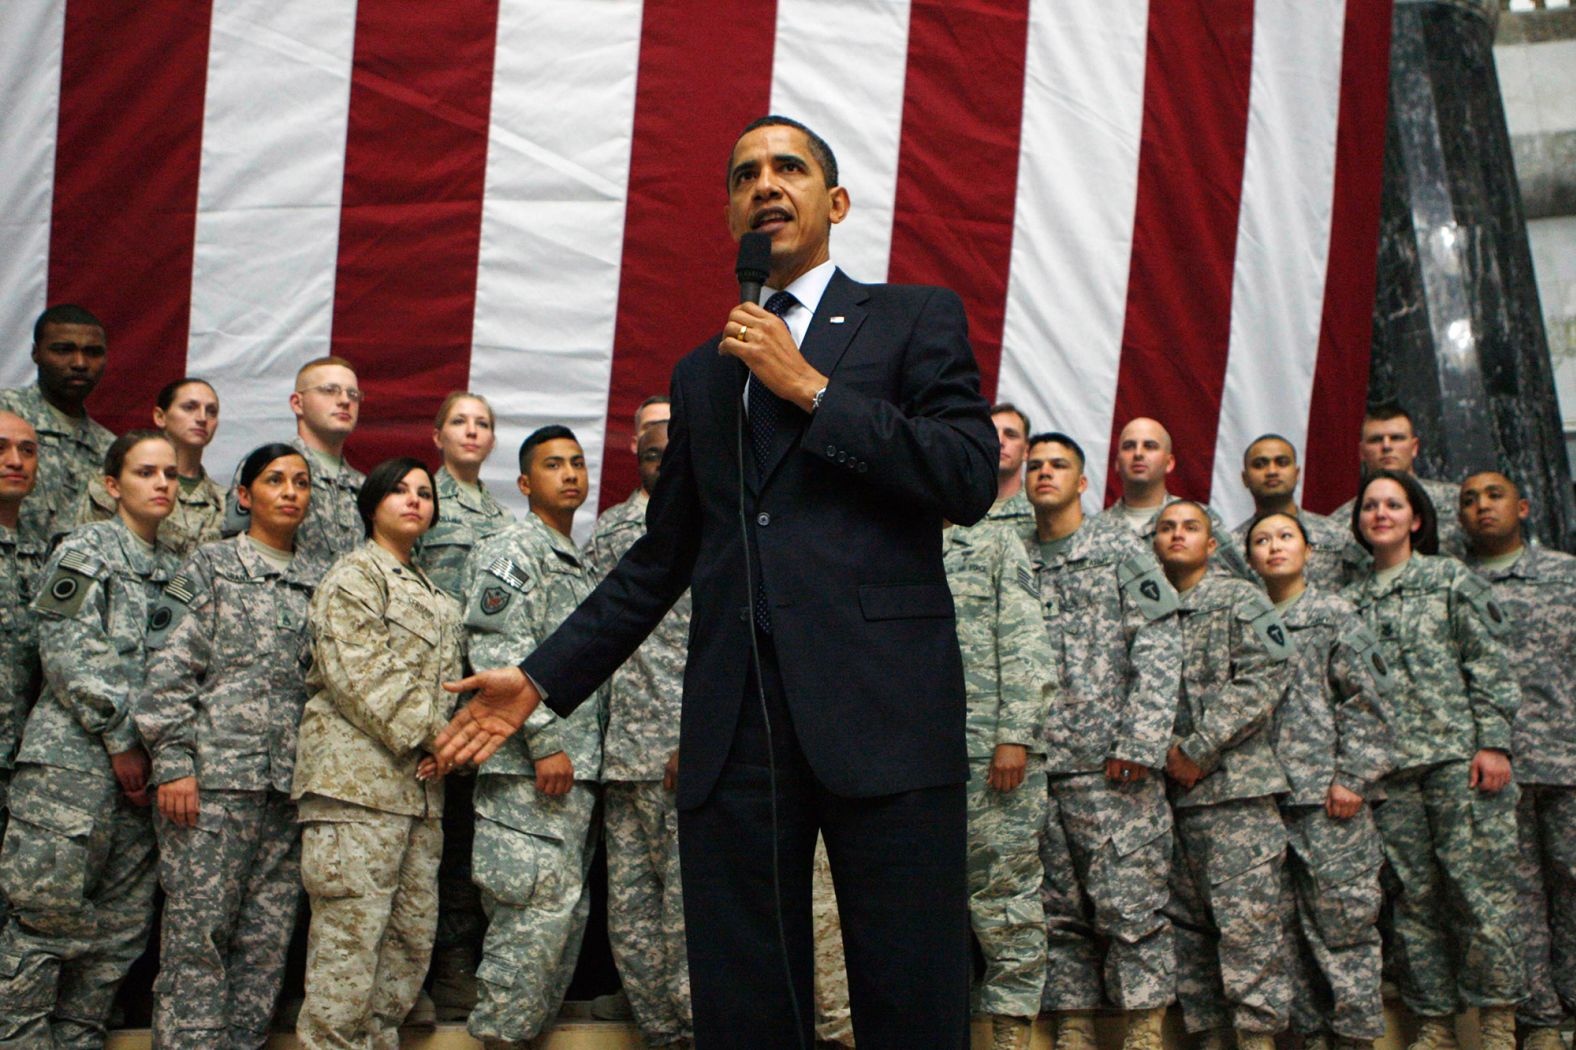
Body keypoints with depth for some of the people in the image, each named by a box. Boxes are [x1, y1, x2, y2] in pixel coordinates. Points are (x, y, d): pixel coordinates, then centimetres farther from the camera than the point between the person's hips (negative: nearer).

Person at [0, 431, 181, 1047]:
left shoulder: (174, 569, 19)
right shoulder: (87, 549, 1)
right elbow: (66, 654, -8)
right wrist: (120, 740, -10)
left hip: (140, 767, 6)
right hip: (74, 759, -6)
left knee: (122, 928, 5)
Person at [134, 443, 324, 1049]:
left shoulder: (318, 583, 18)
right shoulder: (212, 565, 6)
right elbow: (170, 668, -2)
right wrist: (172, 764, -11)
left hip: (289, 783, 4)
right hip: (214, 774, -4)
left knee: (268, 937, 4)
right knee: (197, 930, -6)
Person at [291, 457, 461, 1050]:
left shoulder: (437, 600, 24)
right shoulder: (355, 575, 1)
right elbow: (360, 674, -11)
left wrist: (444, 746, 1)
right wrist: (430, 732, -12)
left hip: (419, 788, 8)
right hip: (358, 776, -8)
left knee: (412, 940, 7)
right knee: (350, 935, -11)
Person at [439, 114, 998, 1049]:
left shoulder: (917, 319, 10)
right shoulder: (702, 372, 23)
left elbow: (972, 478, -5)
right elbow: (663, 556, 24)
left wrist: (809, 388, -5)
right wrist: (544, 677, 18)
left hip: (883, 709, -4)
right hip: (734, 725, 4)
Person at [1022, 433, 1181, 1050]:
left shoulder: (1123, 553, 5)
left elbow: (1160, 652, -3)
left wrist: (1139, 745, -12)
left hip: (1112, 766, -3)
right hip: (1035, 767, 4)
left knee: (1130, 904, -4)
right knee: (1057, 910, 8)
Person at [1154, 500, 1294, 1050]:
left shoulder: (1240, 599, 4)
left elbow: (1264, 678, -9)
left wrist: (1199, 750, -13)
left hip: (1232, 784, -5)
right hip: (1166, 792, 5)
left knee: (1244, 919, -9)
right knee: (1187, 923, 7)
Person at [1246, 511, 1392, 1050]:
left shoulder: (1335, 615, 3)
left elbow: (1363, 701, -3)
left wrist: (1352, 777, -11)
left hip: (1328, 793, -4)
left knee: (1341, 915, -3)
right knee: (1286, 922, 7)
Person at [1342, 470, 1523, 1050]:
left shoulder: (1450, 578, 7)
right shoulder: (1351, 600, 15)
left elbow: (1489, 665, 1)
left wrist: (1493, 742, -8)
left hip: (1458, 755, -3)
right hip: (1390, 769, 3)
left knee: (1478, 886, -5)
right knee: (1412, 896, 4)